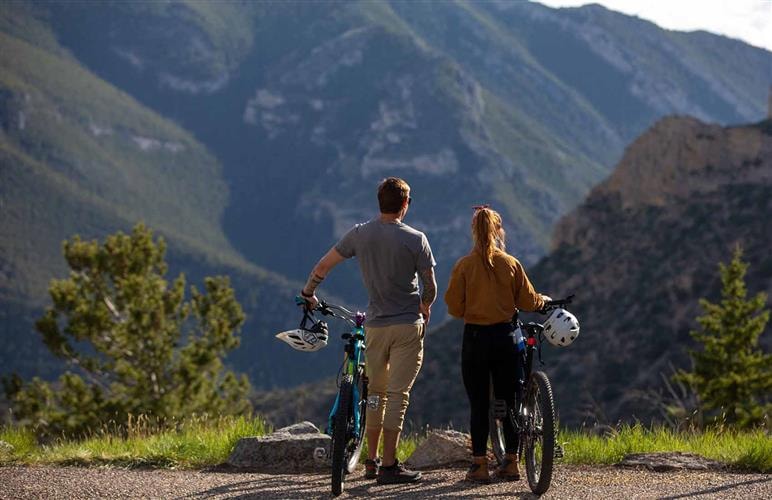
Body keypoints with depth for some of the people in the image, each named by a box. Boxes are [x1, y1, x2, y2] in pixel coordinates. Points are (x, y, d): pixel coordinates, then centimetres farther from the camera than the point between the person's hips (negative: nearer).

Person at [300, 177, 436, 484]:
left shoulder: (360, 234, 1)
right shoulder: (415, 239, -8)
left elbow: (323, 266, 6)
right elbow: (430, 287, -3)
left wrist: (308, 293, 24)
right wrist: (425, 307, 19)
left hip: (375, 325, 4)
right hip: (408, 324, -4)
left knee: (376, 392, 16)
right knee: (398, 395, -3)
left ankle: (371, 462, 21)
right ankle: (389, 466, -5)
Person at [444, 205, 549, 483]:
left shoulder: (464, 266, -7)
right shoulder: (511, 264, -3)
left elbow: (454, 307, -4)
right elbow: (528, 301, 3)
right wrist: (544, 301, 24)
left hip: (475, 338, -1)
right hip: (505, 337, 1)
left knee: (478, 405, 3)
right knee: (508, 402, 9)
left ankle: (479, 465, 3)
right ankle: (511, 463, 11)